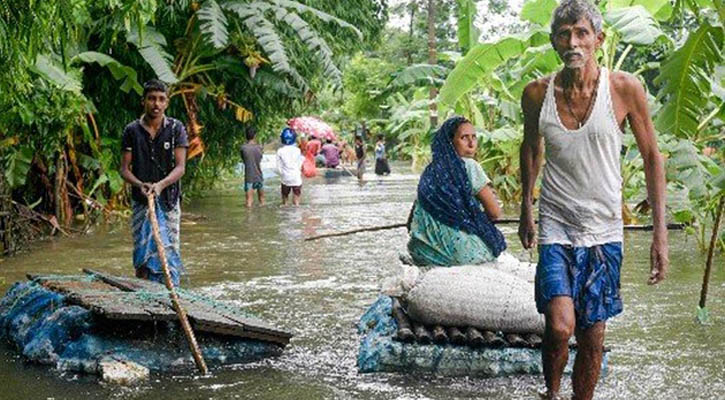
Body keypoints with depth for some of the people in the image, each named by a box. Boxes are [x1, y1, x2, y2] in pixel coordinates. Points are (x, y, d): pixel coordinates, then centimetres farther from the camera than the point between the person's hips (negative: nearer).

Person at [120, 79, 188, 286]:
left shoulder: (176, 128, 0)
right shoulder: (132, 131, 3)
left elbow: (180, 167, -6)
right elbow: (124, 169, 2)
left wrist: (160, 185, -23)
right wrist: (140, 185, -18)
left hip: (168, 201, 0)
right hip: (141, 201, 0)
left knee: (169, 252, 2)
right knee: (142, 254, -1)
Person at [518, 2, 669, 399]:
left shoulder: (625, 89, -8)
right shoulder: (537, 93, -4)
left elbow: (651, 157, 0)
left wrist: (660, 232, -4)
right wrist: (526, 208, 22)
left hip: (604, 232, 0)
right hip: (556, 228, 0)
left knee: (592, 337, 6)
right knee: (560, 326, -17)